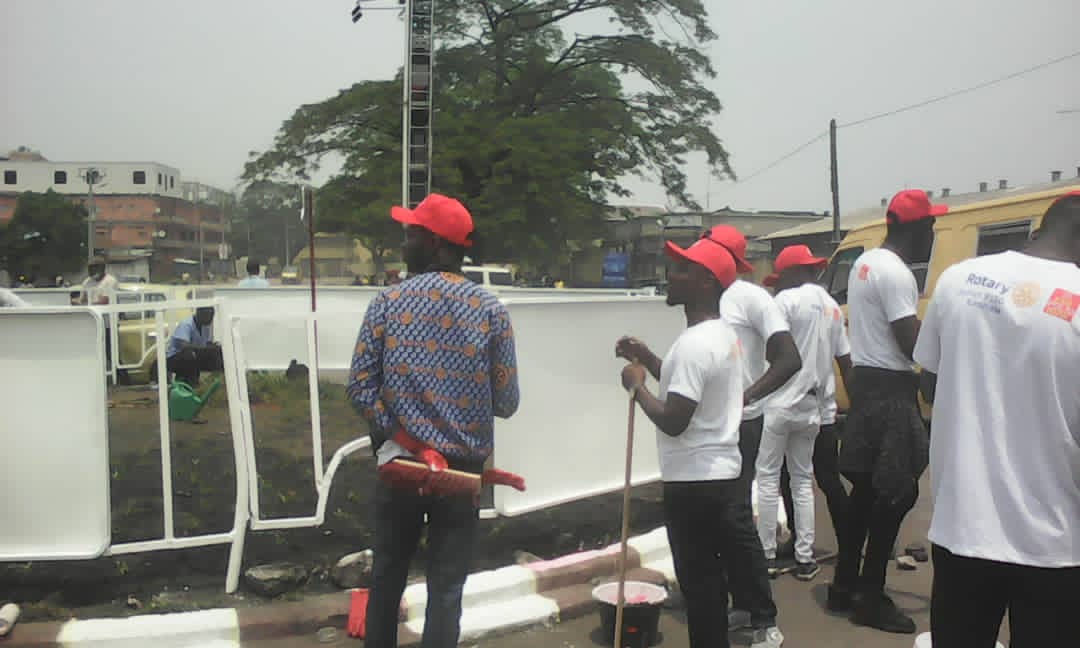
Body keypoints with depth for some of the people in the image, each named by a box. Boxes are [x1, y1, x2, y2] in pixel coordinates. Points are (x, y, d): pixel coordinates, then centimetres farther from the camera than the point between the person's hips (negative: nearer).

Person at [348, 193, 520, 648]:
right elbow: (506, 403, -5)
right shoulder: (490, 310, -6)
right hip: (462, 466, -1)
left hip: (398, 461, 2)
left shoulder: (387, 302, -5)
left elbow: (360, 388, -11)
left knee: (388, 573, 19)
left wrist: (397, 440, -8)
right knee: (446, 584, 8)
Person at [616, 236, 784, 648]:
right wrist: (647, 359, 11)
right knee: (737, 550, 24)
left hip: (693, 480, -10)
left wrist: (637, 385, -12)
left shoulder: (694, 343, -24)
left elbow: (673, 421, -27)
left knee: (701, 578, 3)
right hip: (724, 470, 10)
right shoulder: (723, 334, 8)